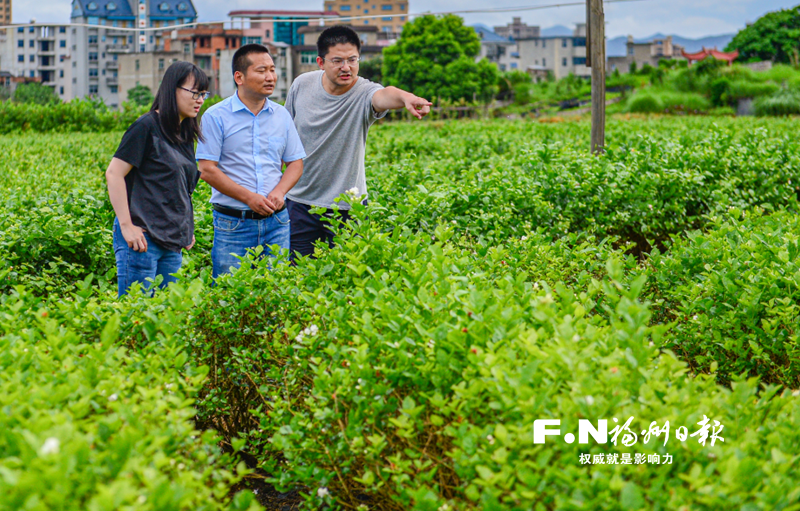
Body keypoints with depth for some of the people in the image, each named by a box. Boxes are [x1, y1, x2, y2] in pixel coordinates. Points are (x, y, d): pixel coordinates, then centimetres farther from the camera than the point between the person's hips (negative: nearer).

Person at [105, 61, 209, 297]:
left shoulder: (185, 135, 15)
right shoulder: (146, 127, -8)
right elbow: (113, 174, -12)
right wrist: (126, 226, -16)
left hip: (173, 242, 8)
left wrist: (187, 230, 18)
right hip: (142, 237, -8)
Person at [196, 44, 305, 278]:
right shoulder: (216, 116, -3)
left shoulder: (282, 115, 10)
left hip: (276, 222, 4)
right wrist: (250, 198, -14)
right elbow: (207, 170, -8)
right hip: (233, 222, -4)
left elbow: (295, 163, 14)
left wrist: (279, 192, -6)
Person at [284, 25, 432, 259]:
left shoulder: (364, 94, -17)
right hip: (301, 202, 2)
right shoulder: (302, 85, -5)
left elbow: (384, 95, -42)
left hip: (347, 206, -2)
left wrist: (406, 98, -65)